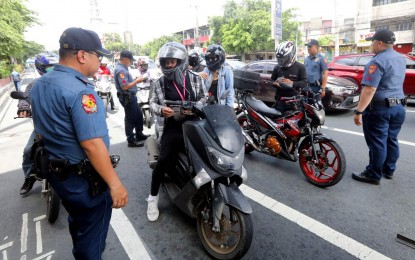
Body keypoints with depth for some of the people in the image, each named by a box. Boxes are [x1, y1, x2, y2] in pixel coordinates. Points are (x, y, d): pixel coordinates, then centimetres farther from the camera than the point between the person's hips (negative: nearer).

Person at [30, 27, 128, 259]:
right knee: (92, 233, 13)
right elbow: (91, 144, -30)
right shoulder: (79, 91, -26)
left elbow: (43, 128, 14)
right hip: (85, 178, -9)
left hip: (56, 171, 9)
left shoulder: (39, 85, 4)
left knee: (78, 221, 31)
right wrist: (115, 183, -25)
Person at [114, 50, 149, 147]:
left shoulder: (124, 68, 14)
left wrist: (137, 79, 6)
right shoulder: (120, 70, -19)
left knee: (139, 115, 19)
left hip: (131, 96, 11)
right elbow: (125, 86, -27)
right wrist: (137, 81, -18)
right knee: (130, 118, -3)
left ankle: (139, 134, 33)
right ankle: (131, 140, 8)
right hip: (127, 98, -11)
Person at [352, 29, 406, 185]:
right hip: (399, 107, 9)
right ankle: (389, 170, 29)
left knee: (377, 143, -1)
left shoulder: (378, 61, -17)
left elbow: (369, 90, -25)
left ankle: (373, 175, 8)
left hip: (380, 108, -9)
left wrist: (359, 111, -24)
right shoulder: (401, 59, 13)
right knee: (391, 141, 17)